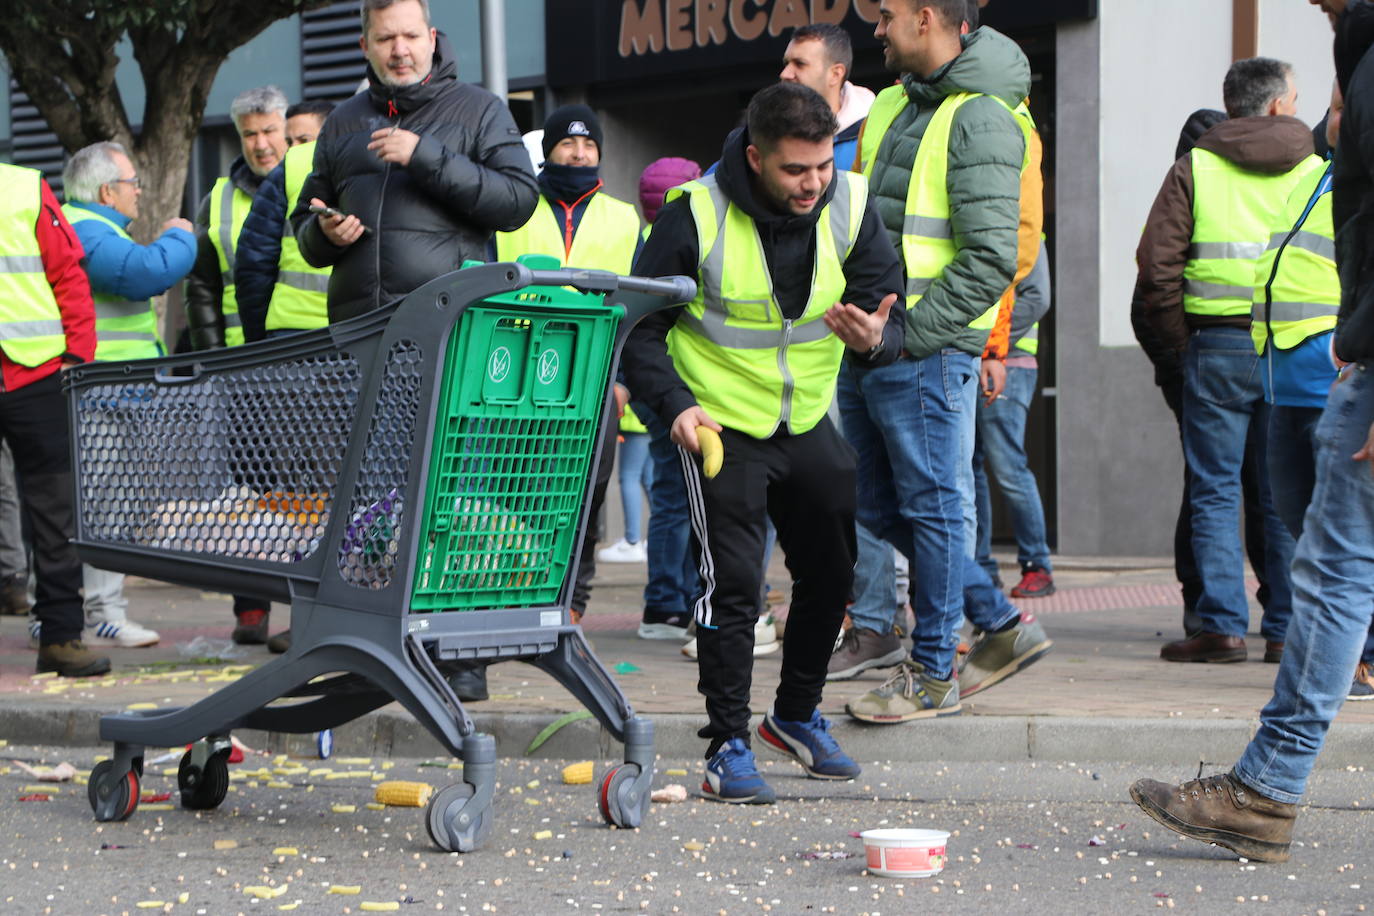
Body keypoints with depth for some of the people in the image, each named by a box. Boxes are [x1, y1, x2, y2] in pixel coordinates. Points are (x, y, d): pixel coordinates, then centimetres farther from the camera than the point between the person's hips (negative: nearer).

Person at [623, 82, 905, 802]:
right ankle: (727, 747, -3)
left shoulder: (850, 208, -10)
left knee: (831, 573, 11)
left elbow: (889, 312, -6)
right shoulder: (697, 217, -21)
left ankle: (796, 715, 33)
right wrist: (675, 403, -24)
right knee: (732, 580, -12)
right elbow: (639, 324, -11)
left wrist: (874, 338, -30)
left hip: (810, 423, 5)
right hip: (721, 421, -5)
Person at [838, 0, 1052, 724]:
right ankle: (1004, 626, 25)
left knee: (929, 507, 0)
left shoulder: (979, 120, -13)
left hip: (925, 353, -9)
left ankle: (933, 675, 11)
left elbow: (991, 258, -19)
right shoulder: (891, 107, 15)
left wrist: (907, 329, -18)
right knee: (881, 509, 14)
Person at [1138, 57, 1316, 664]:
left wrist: (1177, 340, 5)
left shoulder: (1195, 167, 3)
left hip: (1217, 346, -1)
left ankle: (1223, 625, -2)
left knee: (1214, 491, 3)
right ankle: (1286, 630, 8)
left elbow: (1156, 262, -3)